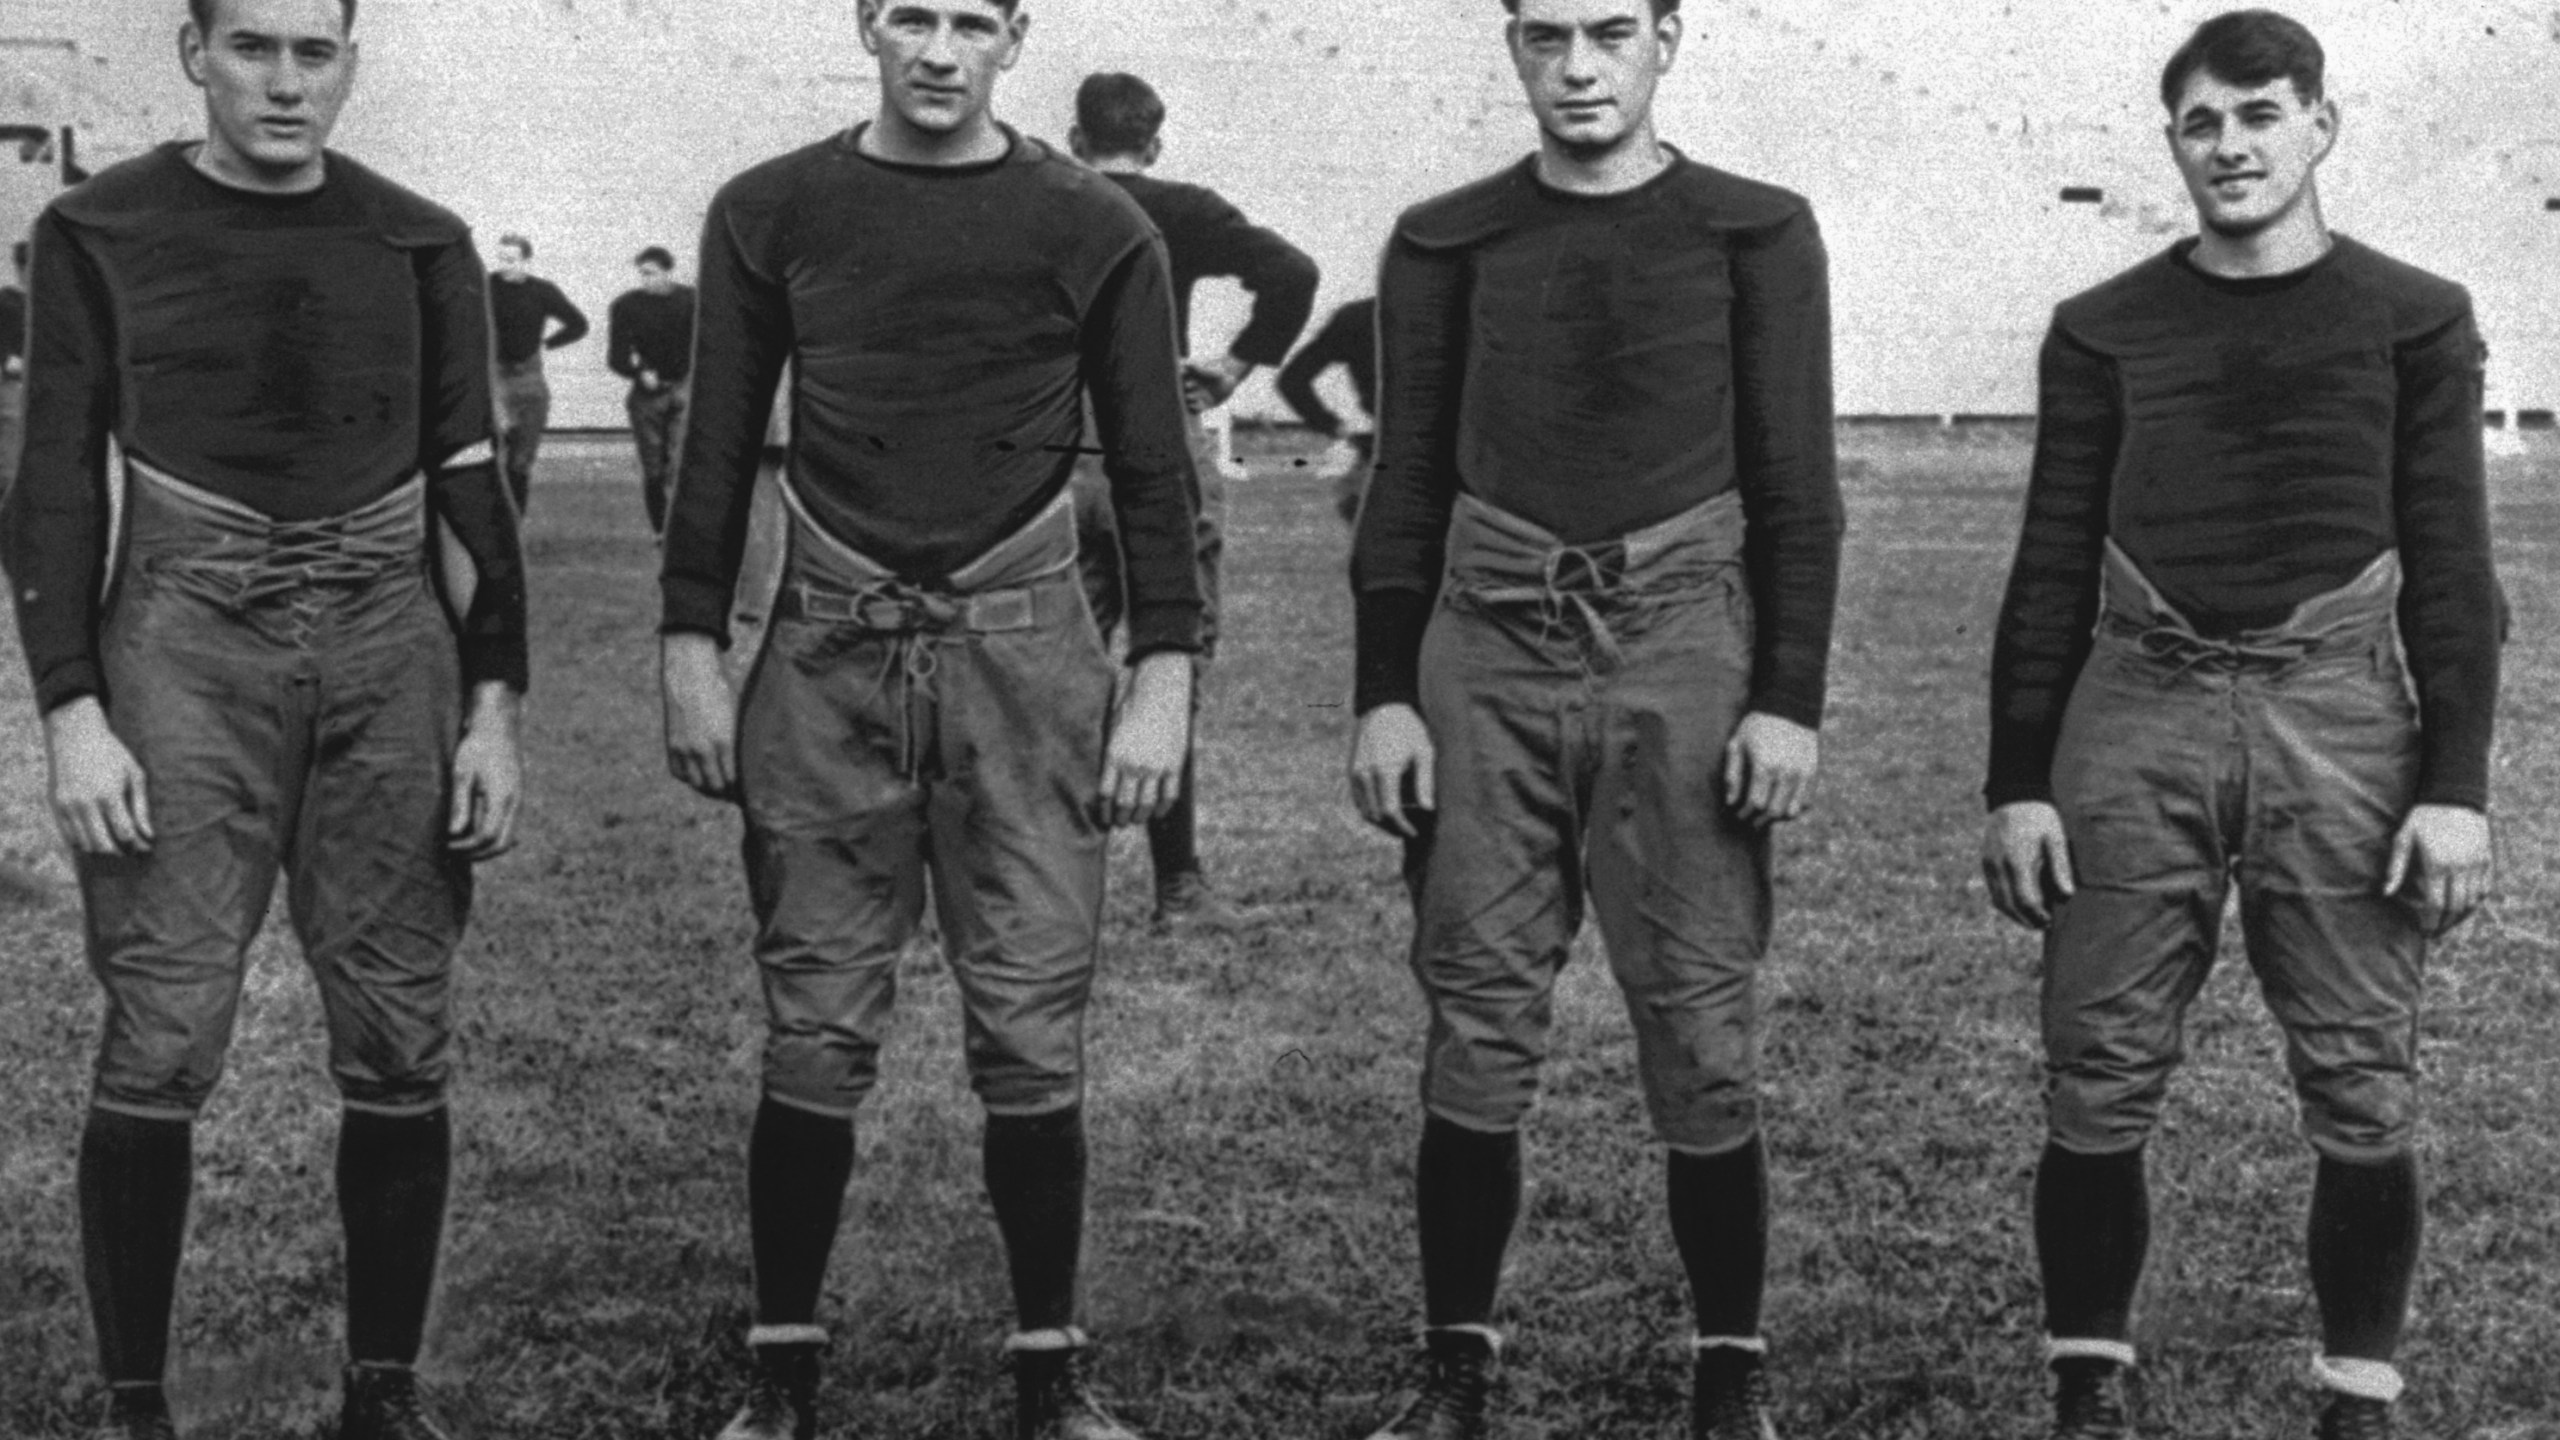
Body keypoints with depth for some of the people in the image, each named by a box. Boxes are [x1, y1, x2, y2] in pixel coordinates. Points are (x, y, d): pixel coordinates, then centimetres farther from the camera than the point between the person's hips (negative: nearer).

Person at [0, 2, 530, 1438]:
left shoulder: (421, 244, 8)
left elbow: (471, 484, 10)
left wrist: (496, 708, 3)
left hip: (392, 644, 2)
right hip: (187, 638, -2)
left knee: (403, 1042, 1)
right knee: (162, 1042, -9)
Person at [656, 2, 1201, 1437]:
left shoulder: (1094, 228, 2)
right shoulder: (773, 215, 6)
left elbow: (1152, 466, 4)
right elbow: (721, 449, 9)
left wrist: (1165, 678, -2)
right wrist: (693, 651, 4)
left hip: (1022, 647, -1)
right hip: (830, 648, 1)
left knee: (1032, 1036, 1)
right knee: (817, 1038, 2)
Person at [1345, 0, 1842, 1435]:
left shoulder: (1754, 234, 3)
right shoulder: (1446, 243, 9)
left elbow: (1798, 490, 2)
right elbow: (1407, 483, 10)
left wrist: (1790, 701, -5)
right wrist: (1384, 695, 3)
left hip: (1680, 650, -1)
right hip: (1487, 651, 2)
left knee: (1702, 1042, 0)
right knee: (1478, 1035, 2)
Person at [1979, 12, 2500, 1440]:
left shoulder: (2415, 321, 6)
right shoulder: (2104, 331, 10)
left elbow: (2451, 571, 4)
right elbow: (2051, 570, 10)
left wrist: (2458, 786, -3)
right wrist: (2018, 783, 5)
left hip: (2337, 719, -1)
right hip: (2136, 717, 1)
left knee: (2364, 1096, -1)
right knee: (2100, 1088, 0)